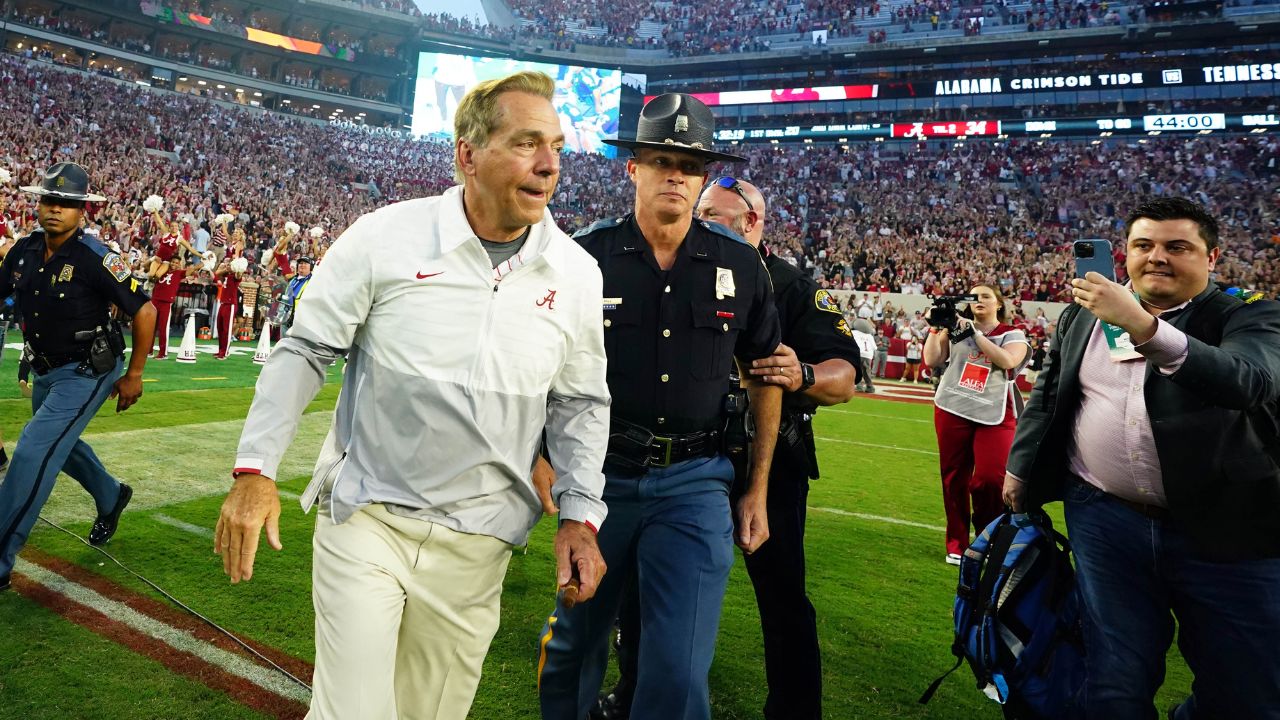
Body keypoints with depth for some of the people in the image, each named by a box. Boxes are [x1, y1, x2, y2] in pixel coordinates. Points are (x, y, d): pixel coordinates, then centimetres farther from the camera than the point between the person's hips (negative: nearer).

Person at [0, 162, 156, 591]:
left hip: (86, 373, -7)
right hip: (45, 372, 8)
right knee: (59, 444, 24)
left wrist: (134, 375, -11)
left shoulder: (95, 259, -21)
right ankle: (111, 497, 50)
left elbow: (145, 312, -16)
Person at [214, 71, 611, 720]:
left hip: (476, 545, 3)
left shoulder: (577, 273, -2)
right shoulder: (385, 236, -10)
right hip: (365, 520, -2)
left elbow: (579, 404, 6)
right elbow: (303, 351, -2)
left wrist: (580, 514, 0)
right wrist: (255, 472, -7)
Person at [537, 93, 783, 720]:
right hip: (599, 474, 0)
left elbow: (764, 375, 9)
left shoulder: (740, 264, 0)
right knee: (574, 641, 19)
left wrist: (757, 490, 8)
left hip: (696, 483, 0)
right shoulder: (586, 256, -4)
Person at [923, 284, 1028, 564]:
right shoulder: (957, 325, 9)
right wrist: (935, 327, -3)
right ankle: (956, 544, 20)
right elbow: (931, 360, 4)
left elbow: (1007, 360, -17)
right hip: (952, 410, 2)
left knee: (991, 479, -11)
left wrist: (974, 333, -14)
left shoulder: (1013, 334, 5)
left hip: (995, 415, -2)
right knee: (954, 478, 7)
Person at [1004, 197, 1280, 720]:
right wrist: (1021, 465, 16)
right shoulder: (1082, 316, 9)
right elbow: (1046, 394, 20)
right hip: (1105, 520, 2)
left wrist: (1145, 326, -37)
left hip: (1228, 530, -2)